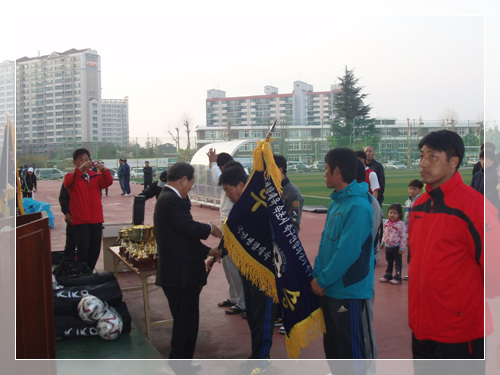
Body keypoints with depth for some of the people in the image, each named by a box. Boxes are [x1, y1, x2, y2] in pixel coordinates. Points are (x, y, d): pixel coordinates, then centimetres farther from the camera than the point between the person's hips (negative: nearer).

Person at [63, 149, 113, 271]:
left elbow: (107, 182, -7)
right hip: (80, 221, -4)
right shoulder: (71, 176, 2)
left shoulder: (96, 176, 12)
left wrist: (104, 170, -28)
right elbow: (68, 183, -21)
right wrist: (80, 169, -39)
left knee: (95, 251, 11)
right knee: (83, 251, -8)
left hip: (96, 220, 4)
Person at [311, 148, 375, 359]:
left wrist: (322, 280, -15)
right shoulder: (335, 202, 8)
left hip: (350, 293, -9)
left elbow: (348, 252, -24)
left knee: (352, 352, 5)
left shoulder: (358, 206, -20)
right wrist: (317, 275, 2)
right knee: (332, 348, 21)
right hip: (329, 290, 9)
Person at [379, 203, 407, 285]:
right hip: (388, 246, 6)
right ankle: (388, 276, 28)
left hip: (396, 247, -6)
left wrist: (402, 248, -15)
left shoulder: (401, 225, -15)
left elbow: (403, 237, -14)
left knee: (398, 263, 3)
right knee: (389, 263, 17)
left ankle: (397, 277, 10)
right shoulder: (386, 223, 4)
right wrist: (383, 243, 19)